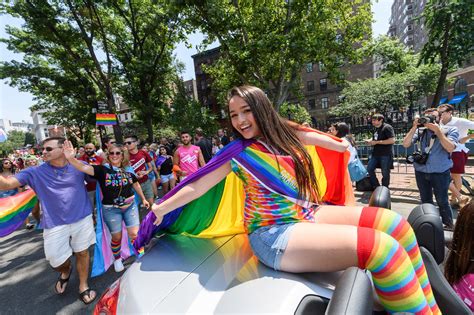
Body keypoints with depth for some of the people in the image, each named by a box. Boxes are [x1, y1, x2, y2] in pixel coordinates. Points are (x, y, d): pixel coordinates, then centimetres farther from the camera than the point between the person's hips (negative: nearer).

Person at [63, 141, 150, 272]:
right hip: (111, 209, -2)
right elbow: (85, 168, -28)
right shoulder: (102, 169, -10)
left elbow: (135, 184, 12)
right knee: (116, 237, 12)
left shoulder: (128, 170, -1)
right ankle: (117, 259, 41)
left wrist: (143, 198, 20)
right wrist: (71, 158, -46)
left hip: (130, 206, 2)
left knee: (134, 234, 4)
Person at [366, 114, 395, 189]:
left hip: (386, 154, -8)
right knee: (369, 169, 5)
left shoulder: (387, 127, -11)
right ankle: (376, 187, 18)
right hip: (376, 154, 8)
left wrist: (377, 142, -20)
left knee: (385, 173, 2)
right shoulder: (376, 129, 14)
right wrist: (370, 141, 7)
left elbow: (392, 140, -20)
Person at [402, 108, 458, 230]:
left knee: (442, 202, 7)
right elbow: (406, 144, -8)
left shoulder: (450, 130, -1)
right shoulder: (420, 131, 1)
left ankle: (448, 225, 27)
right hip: (421, 172, 2)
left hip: (440, 173, -2)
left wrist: (437, 130, -17)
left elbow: (450, 148, -16)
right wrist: (414, 127, -13)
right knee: (425, 201, 16)